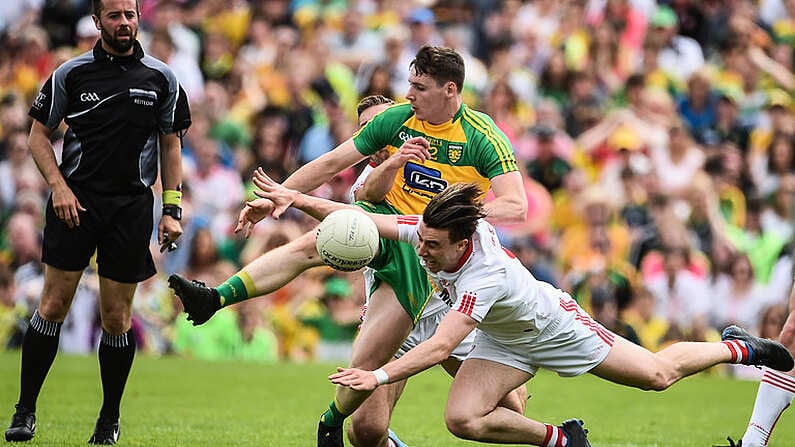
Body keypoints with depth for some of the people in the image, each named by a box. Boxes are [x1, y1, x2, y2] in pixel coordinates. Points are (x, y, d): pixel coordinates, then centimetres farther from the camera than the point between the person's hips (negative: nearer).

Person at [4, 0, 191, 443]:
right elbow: (39, 135, 8)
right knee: (54, 306, -4)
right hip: (75, 202, -1)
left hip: (132, 206, 1)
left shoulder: (162, 78, 5)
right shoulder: (71, 74, 2)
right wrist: (59, 185, -6)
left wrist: (172, 210, 3)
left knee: (116, 318, 2)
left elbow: (170, 145, 10)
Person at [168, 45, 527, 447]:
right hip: (387, 219, 4)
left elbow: (515, 206, -20)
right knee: (308, 245, -28)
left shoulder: (483, 137, -12)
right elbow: (331, 162, 5)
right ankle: (214, 299, -39)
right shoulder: (397, 118, 1)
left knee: (368, 361, -11)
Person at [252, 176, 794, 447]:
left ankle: (738, 346, 40)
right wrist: (295, 198, -31)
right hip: (503, 343, 6)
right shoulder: (431, 230, -26)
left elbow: (440, 346, -49)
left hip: (555, 326, -6)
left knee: (660, 374, 10)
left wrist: (380, 376, -56)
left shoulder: (485, 277, -44)